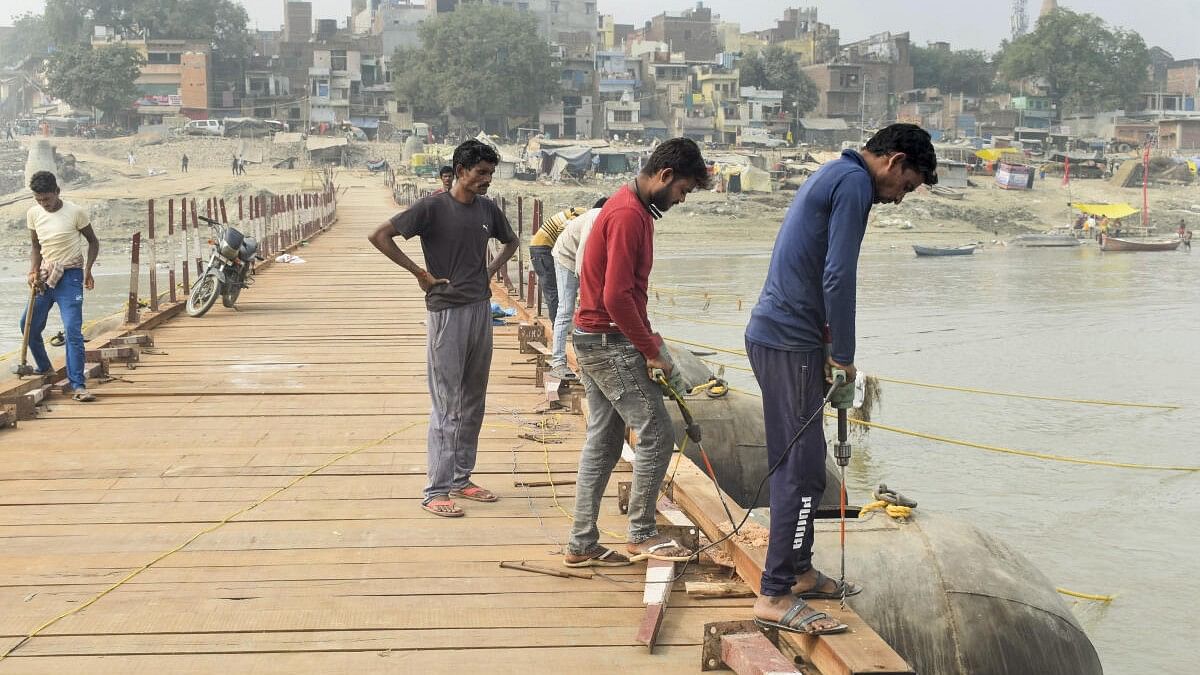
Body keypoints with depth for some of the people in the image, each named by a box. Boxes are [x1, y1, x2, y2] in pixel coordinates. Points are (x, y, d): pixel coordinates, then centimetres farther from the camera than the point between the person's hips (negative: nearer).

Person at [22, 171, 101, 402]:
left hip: (70, 276, -5)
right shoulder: (33, 214, 3)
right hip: (45, 277, 5)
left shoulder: (75, 212, -9)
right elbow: (36, 247, 15)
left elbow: (93, 242, 2)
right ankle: (44, 370, 34)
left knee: (72, 329, -15)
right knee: (28, 324, 10)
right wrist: (34, 271, -2)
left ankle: (77, 385, -16)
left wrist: (87, 270, -10)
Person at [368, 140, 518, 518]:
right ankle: (435, 491, -1)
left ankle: (461, 479, 23)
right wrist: (419, 272, -14)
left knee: (473, 402, 12)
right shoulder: (434, 207, -11)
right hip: (447, 312, -7)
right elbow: (380, 236, -15)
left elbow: (510, 242, 27)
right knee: (447, 405, -6)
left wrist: (491, 270, 10)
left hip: (481, 309, 7)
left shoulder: (487, 209, 8)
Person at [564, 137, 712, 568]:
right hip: (610, 342, -10)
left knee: (603, 441, 12)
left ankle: (582, 545, 15)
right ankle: (642, 535, 5)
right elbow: (616, 297, -24)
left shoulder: (632, 207, 14)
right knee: (656, 434, -5)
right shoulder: (629, 215, -18)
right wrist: (651, 350, -16)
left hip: (596, 340, 10)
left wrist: (646, 337, 11)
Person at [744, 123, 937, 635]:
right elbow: (838, 276, -18)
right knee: (803, 468, -8)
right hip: (790, 343, -10)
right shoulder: (855, 182, -10)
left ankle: (798, 571, 27)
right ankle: (775, 597, -7)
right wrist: (843, 356, -10)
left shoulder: (832, 177, 21)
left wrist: (829, 350, 16)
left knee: (794, 463, 17)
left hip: (772, 335, 10)